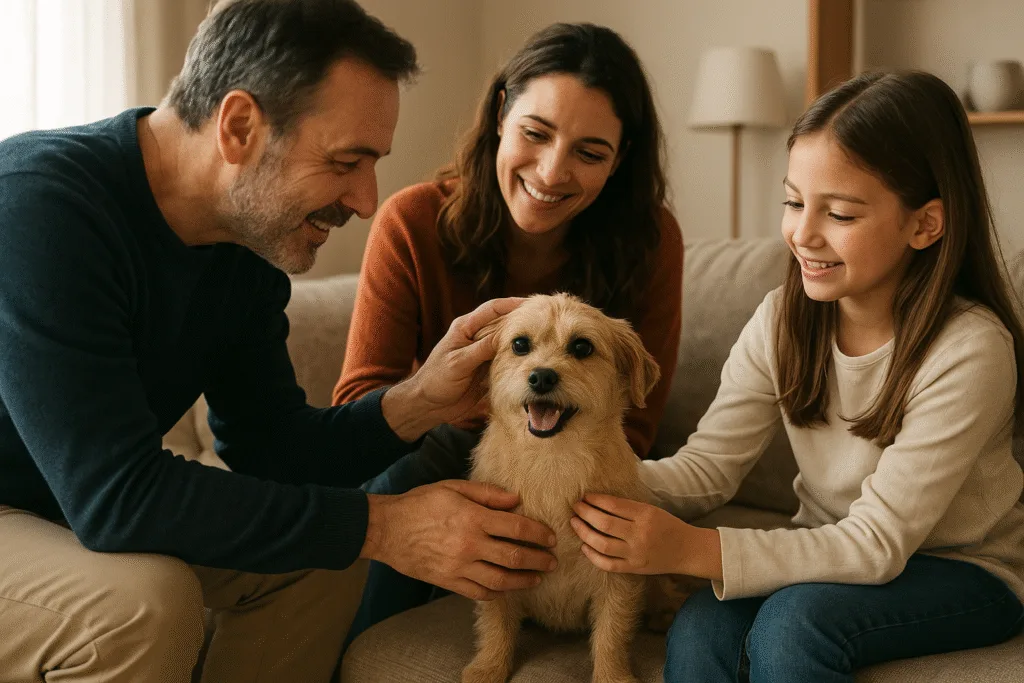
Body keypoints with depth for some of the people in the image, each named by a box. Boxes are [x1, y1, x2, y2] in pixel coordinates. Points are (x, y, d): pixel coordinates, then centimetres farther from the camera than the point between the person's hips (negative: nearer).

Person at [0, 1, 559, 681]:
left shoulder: (251, 242, -6)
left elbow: (271, 450, 0)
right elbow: (115, 494, -35)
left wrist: (415, 405, -19)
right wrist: (380, 525, -31)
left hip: (70, 514, 7)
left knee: (300, 561, -1)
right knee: (145, 599, -31)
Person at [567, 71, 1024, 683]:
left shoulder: (969, 352, -25)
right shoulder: (785, 320, -8)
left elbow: (879, 544, -26)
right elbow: (707, 467, -10)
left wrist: (693, 550, -35)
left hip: (968, 570, -3)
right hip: (835, 551, 4)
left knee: (790, 623, -31)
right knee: (698, 632, -25)